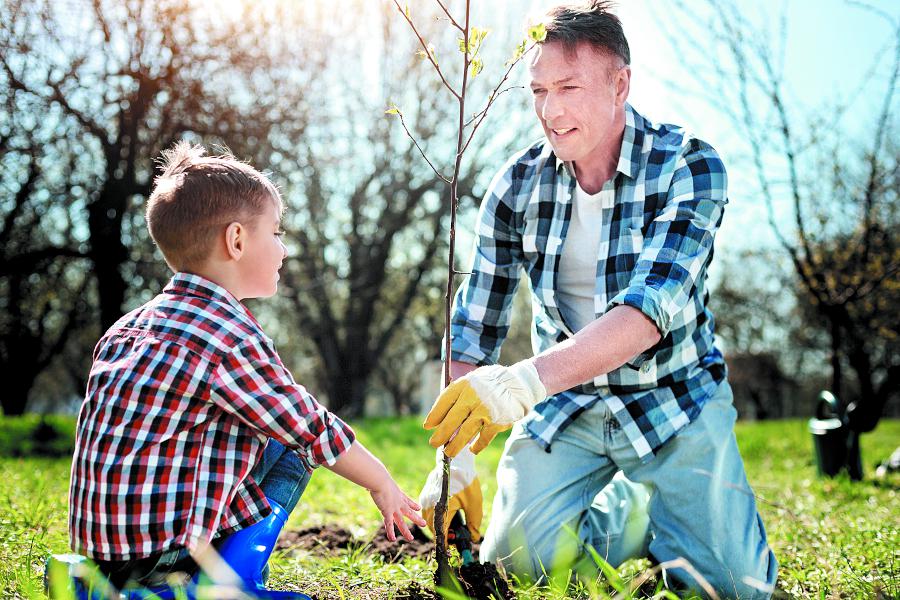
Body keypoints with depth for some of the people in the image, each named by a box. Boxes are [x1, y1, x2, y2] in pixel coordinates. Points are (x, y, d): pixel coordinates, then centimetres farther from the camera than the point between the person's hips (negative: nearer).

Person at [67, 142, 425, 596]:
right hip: (167, 560, -9)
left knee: (285, 446, 17)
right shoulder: (231, 337, -15)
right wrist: (383, 484, 10)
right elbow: (315, 431, -6)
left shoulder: (127, 328, 10)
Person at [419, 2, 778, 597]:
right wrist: (455, 456, -14)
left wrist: (527, 379, -47)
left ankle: (659, 504, 17)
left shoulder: (690, 168, -18)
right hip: (566, 402, 3)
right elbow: (473, 328, -4)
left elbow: (653, 306, -33)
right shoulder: (517, 183, -7)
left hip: (674, 398, -2)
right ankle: (636, 507, 13)